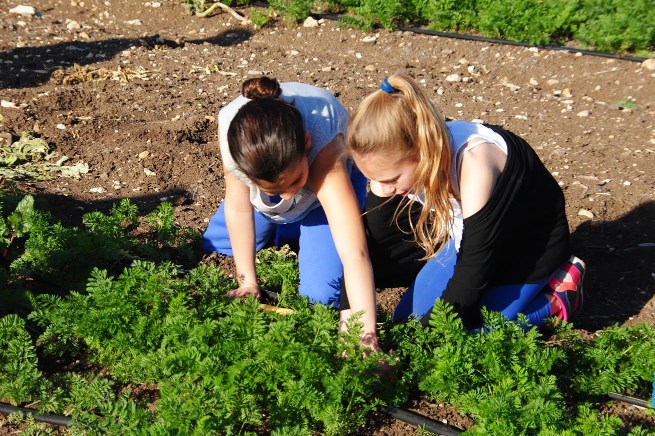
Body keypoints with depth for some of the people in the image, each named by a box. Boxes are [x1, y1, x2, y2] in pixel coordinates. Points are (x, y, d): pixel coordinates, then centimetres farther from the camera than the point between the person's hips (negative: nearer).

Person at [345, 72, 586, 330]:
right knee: (405, 321, 3)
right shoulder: (397, 161, -21)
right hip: (469, 239, 7)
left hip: (532, 243, -6)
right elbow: (371, 243, -11)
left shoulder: (474, 162, -39)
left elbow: (474, 264, -33)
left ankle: (558, 296, 5)